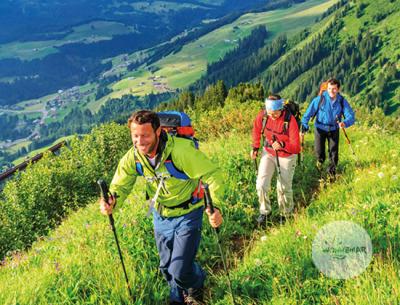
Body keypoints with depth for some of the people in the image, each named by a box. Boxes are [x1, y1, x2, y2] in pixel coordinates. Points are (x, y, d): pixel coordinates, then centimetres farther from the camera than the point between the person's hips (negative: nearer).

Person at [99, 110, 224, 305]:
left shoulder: (181, 150, -32)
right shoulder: (133, 157, -16)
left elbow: (212, 174, -29)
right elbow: (120, 185, -6)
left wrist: (215, 206, -43)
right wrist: (111, 202, -29)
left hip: (187, 215, -5)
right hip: (161, 216, 5)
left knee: (180, 271, -6)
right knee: (167, 268, 21)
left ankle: (196, 284, 33)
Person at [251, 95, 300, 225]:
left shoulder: (290, 120, -27)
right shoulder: (262, 115, -17)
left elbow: (296, 146, -25)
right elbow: (257, 130, 7)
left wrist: (282, 145, -42)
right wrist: (255, 147, 6)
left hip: (286, 156, -3)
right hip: (268, 153, 3)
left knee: (283, 187, 7)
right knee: (261, 184, -7)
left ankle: (286, 214, 33)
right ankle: (264, 212, 15)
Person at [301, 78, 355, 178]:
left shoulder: (342, 101, -14)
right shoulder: (320, 99, -18)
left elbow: (351, 116, -17)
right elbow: (309, 112, -11)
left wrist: (345, 123, -39)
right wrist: (304, 125, -17)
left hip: (334, 129, 1)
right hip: (320, 128, -1)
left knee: (334, 153, 2)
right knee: (319, 152, 1)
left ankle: (332, 173, 26)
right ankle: (320, 161, 39)